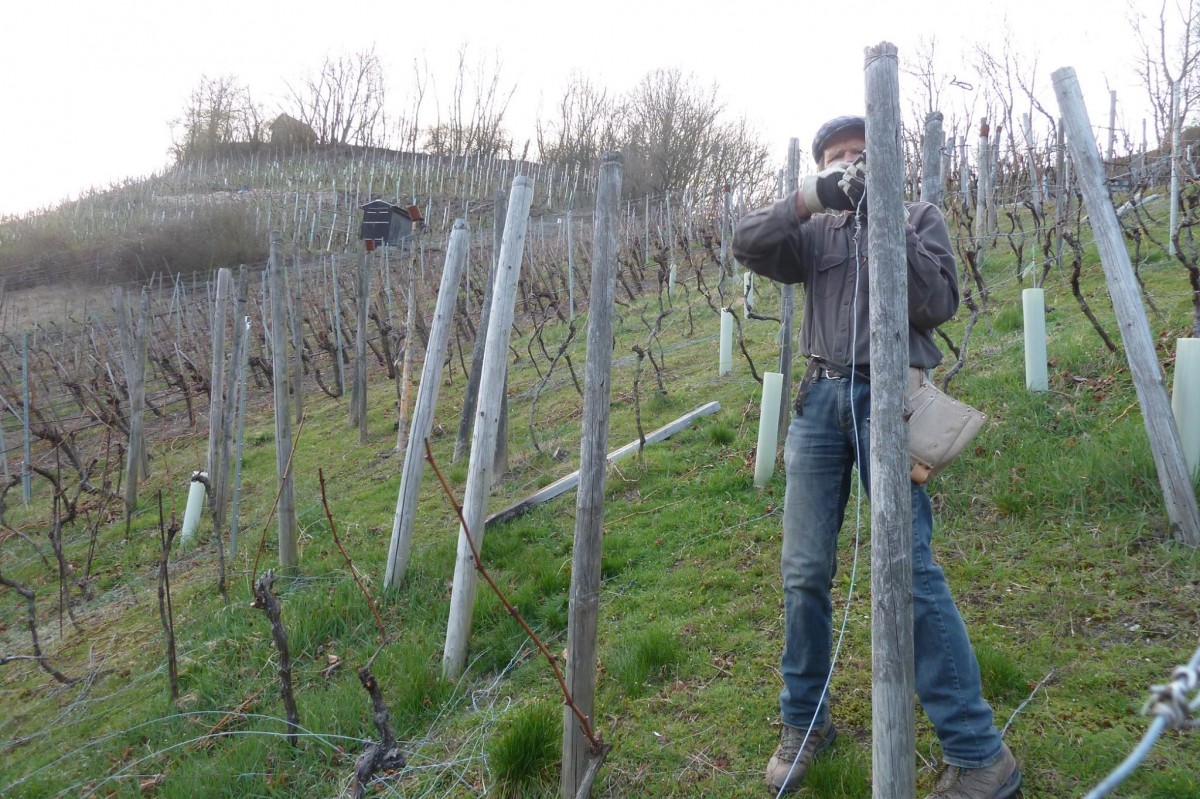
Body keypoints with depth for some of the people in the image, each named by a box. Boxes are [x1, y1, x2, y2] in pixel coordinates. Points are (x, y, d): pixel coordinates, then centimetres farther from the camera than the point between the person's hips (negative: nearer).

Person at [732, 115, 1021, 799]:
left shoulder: (920, 218, 12)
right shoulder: (814, 231, 17)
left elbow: (938, 305, -2)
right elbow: (747, 244, 1)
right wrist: (808, 199, -12)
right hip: (822, 397, 3)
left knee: (909, 570, -12)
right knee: (804, 572, 3)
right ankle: (805, 723, 19)